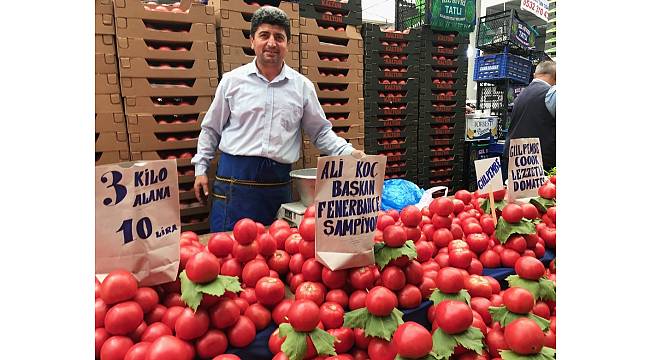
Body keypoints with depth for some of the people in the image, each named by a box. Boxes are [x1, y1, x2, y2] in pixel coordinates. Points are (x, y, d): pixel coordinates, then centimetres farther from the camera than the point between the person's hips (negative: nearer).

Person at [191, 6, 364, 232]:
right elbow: (211, 129, 11)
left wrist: (349, 153, -2)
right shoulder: (232, 80, 4)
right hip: (235, 179, -1)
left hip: (279, 183, 1)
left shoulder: (302, 86, 6)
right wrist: (201, 169, 7)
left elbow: (320, 132, 11)